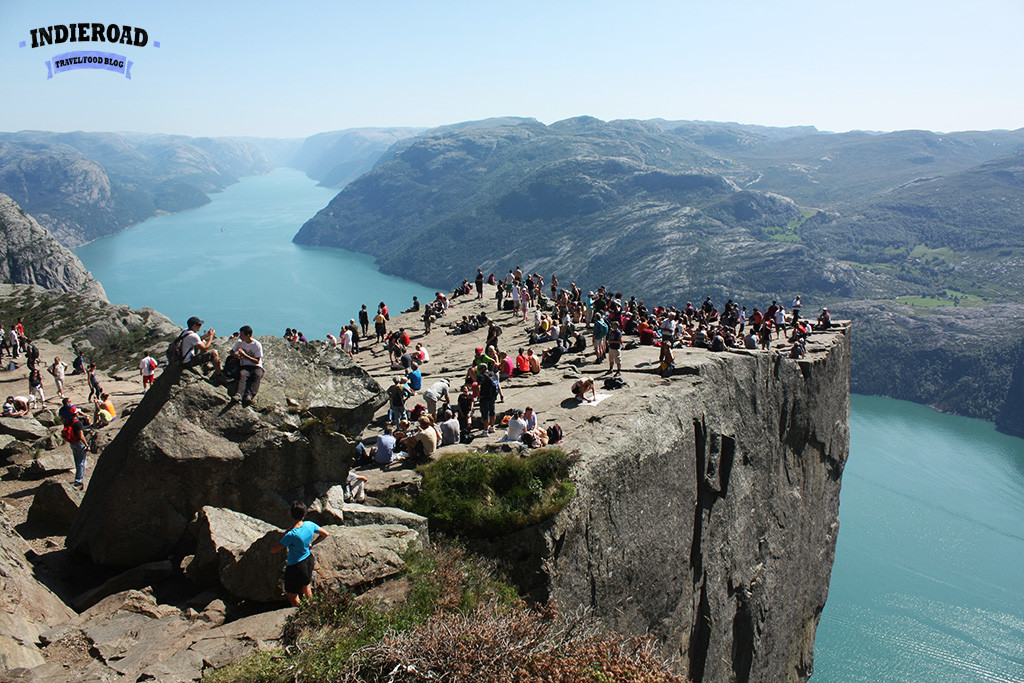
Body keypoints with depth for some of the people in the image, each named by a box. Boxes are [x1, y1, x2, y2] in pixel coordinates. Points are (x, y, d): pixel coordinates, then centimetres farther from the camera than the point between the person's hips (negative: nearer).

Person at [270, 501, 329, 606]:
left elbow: (273, 550, -25)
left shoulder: (291, 535, -30)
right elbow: (325, 534, 5)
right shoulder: (310, 525, -13)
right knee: (306, 586, 31)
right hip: (309, 560, 7)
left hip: (295, 566, -7)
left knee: (292, 596, 15)